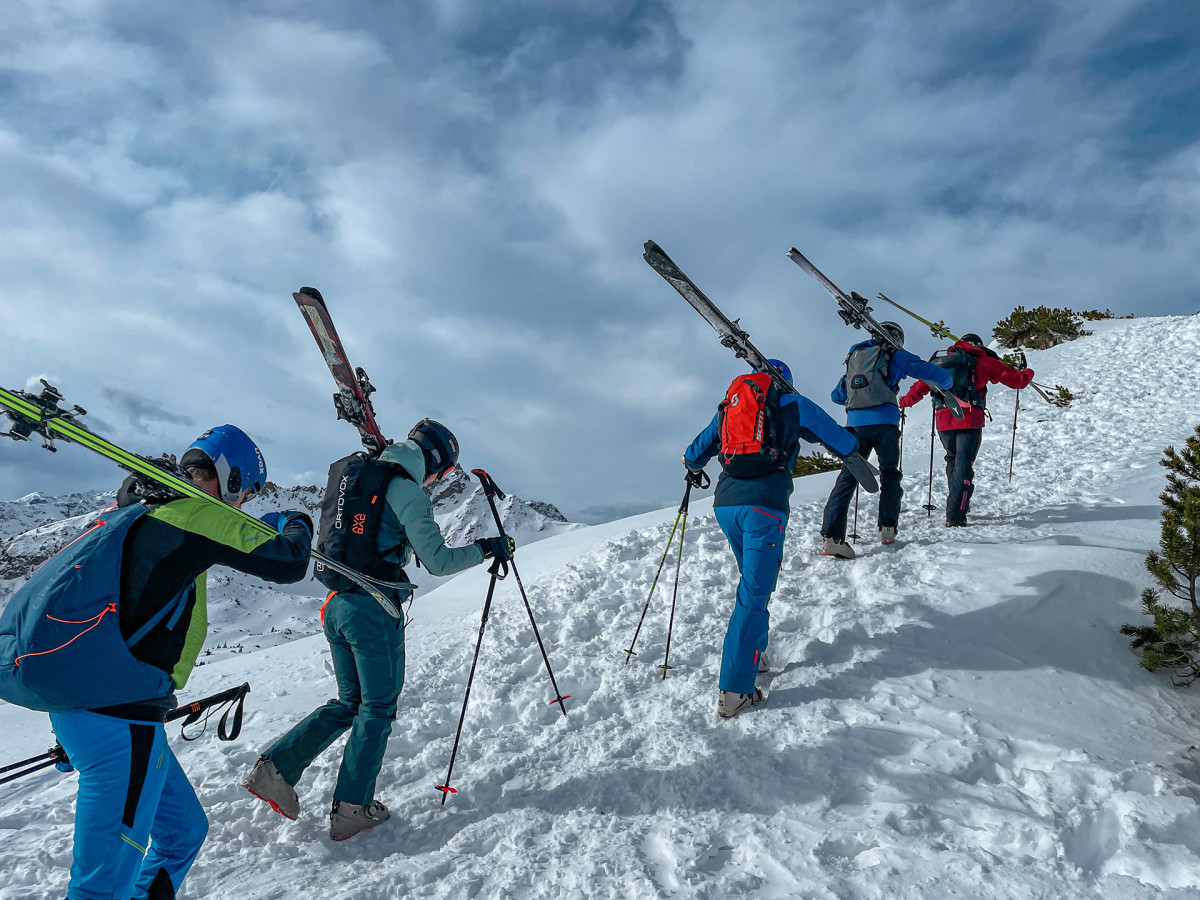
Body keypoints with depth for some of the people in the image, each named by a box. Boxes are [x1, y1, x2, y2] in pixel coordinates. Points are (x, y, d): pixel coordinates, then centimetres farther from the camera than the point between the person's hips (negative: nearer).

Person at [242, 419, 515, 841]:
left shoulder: (354, 476, 14)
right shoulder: (405, 490, -12)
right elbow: (437, 560, -14)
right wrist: (486, 548, -3)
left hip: (336, 603, 8)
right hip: (373, 608, -8)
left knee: (349, 703, 19)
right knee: (377, 709, 6)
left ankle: (275, 765, 11)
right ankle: (351, 808, 12)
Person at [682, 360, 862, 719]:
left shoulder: (728, 406, 23)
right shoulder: (793, 404, 13)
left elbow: (694, 454, 28)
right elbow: (843, 442, 20)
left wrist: (695, 469, 52)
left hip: (725, 503, 5)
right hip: (764, 505, -5)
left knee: (755, 581, 25)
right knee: (754, 592, -5)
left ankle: (753, 653, 27)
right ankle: (734, 691, -7)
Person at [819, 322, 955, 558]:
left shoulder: (854, 356, 25)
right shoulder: (895, 355, 11)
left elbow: (837, 396, 31)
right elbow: (933, 373, 6)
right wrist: (946, 384, 29)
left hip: (855, 422, 3)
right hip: (884, 422, -3)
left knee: (848, 477, -2)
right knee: (889, 474, 16)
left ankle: (831, 536, -15)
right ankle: (887, 529, 13)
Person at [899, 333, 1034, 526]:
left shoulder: (940, 362, 19)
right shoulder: (983, 361, 10)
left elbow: (921, 386, 23)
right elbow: (1016, 380, 12)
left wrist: (905, 402, 40)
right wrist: (1027, 373, 35)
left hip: (943, 421, 3)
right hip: (969, 421, -3)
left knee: (953, 458, 24)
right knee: (963, 466, -1)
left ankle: (958, 503, 22)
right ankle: (955, 516, -7)